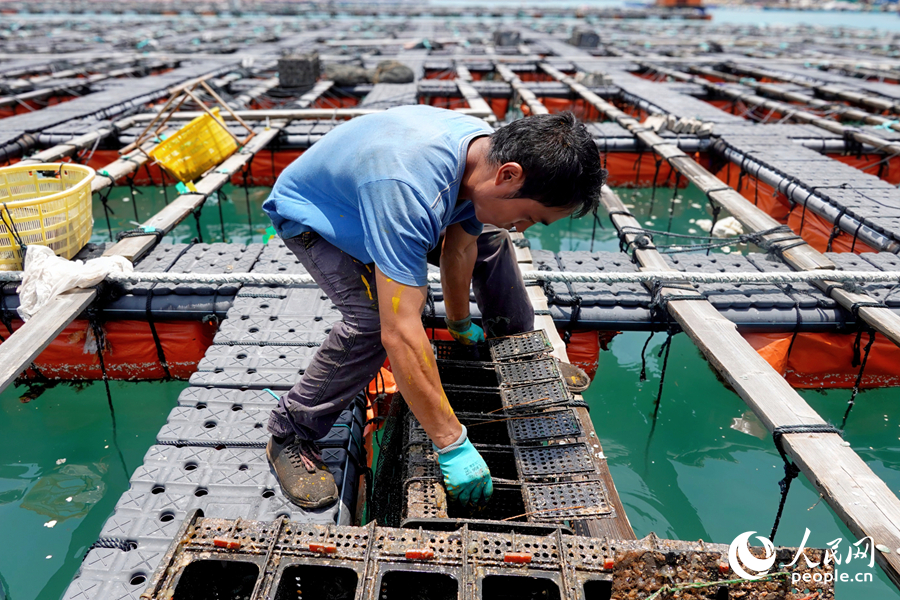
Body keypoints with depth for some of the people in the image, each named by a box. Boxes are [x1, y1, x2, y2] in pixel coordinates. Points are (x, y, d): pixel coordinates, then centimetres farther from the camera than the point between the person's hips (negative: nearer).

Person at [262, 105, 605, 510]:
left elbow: (460, 250, -3)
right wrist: (452, 446, -40)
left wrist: (461, 324, 10)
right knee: (374, 318, -30)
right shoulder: (410, 189, -46)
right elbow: (400, 335, -47)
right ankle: (289, 436, -9)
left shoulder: (490, 149, -20)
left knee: (486, 234, 5)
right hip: (307, 213, -7)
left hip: (365, 188, 7)